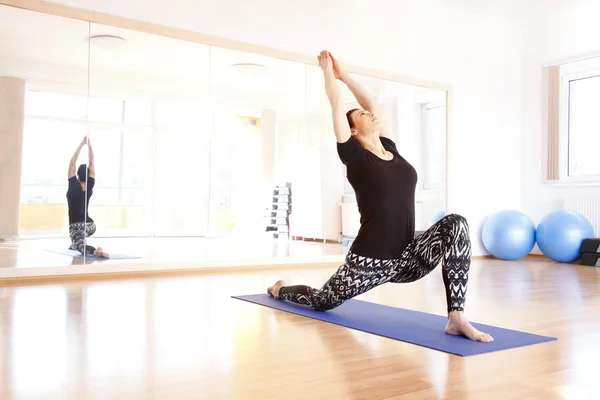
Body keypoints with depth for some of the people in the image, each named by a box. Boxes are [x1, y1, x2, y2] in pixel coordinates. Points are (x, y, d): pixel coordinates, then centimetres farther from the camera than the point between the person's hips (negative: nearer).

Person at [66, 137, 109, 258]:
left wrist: (81, 144, -10)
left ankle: (95, 251, -45)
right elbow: (92, 164, 2)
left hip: (77, 226, -6)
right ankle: (74, 245, 44)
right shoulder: (90, 186, 0)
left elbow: (72, 163, -10)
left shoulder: (74, 186, -10)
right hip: (90, 225, 6)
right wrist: (89, 145, 0)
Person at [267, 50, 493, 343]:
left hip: (406, 259, 5)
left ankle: (456, 318, -24)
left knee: (455, 224, -22)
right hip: (369, 260, -4)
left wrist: (344, 74, 27)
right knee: (322, 301, 16)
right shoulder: (354, 155, -6)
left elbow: (371, 103, 18)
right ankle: (280, 290, 51)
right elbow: (337, 104, -3)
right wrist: (328, 72, 12)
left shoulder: (391, 150, 11)